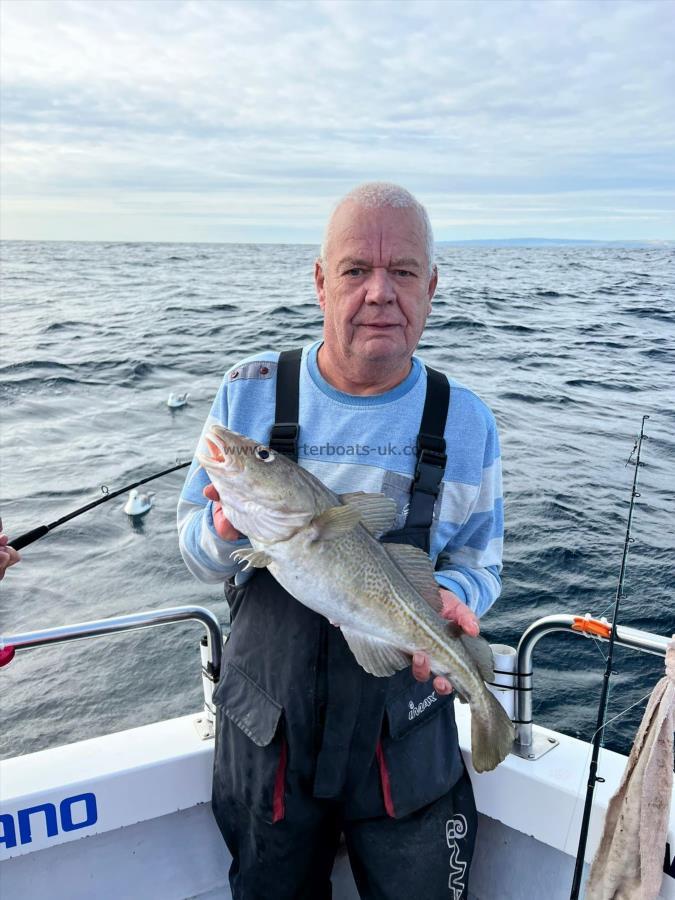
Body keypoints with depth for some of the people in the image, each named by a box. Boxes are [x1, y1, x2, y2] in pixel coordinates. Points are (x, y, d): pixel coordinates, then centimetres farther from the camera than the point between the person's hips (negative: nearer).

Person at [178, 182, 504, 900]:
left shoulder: (466, 422, -7)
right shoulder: (248, 394, -8)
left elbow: (478, 562, 2)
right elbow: (195, 550, -2)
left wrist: (449, 595, -21)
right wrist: (227, 532, -25)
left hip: (405, 739, 0)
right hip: (266, 729, 1)